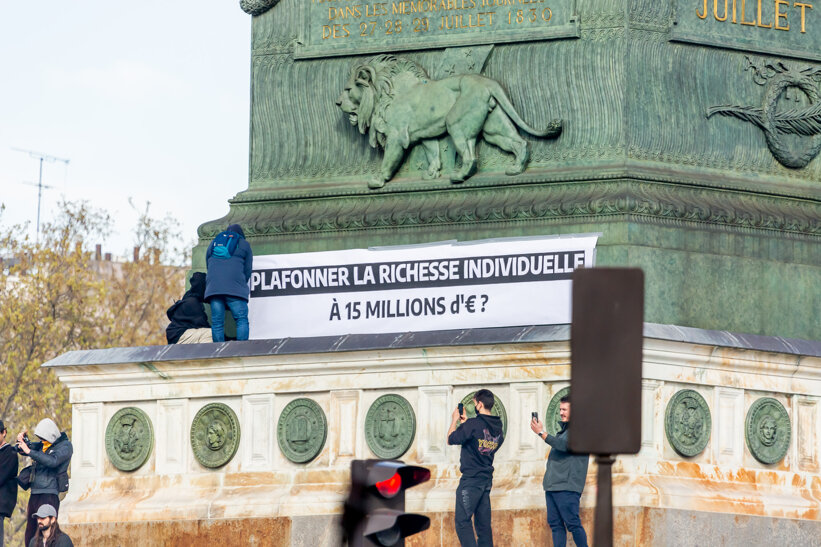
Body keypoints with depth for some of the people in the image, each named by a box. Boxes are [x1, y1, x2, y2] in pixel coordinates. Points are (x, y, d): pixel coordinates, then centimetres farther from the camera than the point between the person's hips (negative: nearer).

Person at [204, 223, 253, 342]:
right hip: (235, 287, -3)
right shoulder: (244, 245, 14)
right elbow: (247, 270, 12)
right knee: (242, 320, -6)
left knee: (217, 322, -1)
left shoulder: (213, 244, 24)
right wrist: (243, 285, 27)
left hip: (213, 286, 3)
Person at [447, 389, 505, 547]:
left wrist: (454, 421, 8)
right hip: (487, 479, 8)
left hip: (471, 480, -8)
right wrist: (465, 423, 22)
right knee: (483, 523, 10)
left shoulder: (473, 424, -15)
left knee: (463, 522, -7)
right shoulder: (497, 427, 8)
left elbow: (451, 439, -7)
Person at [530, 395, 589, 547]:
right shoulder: (563, 430, 22)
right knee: (555, 524, 4)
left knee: (572, 523, -11)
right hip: (552, 487, 9)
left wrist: (541, 432, -18)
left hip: (567, 488, -9)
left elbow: (564, 445, -21)